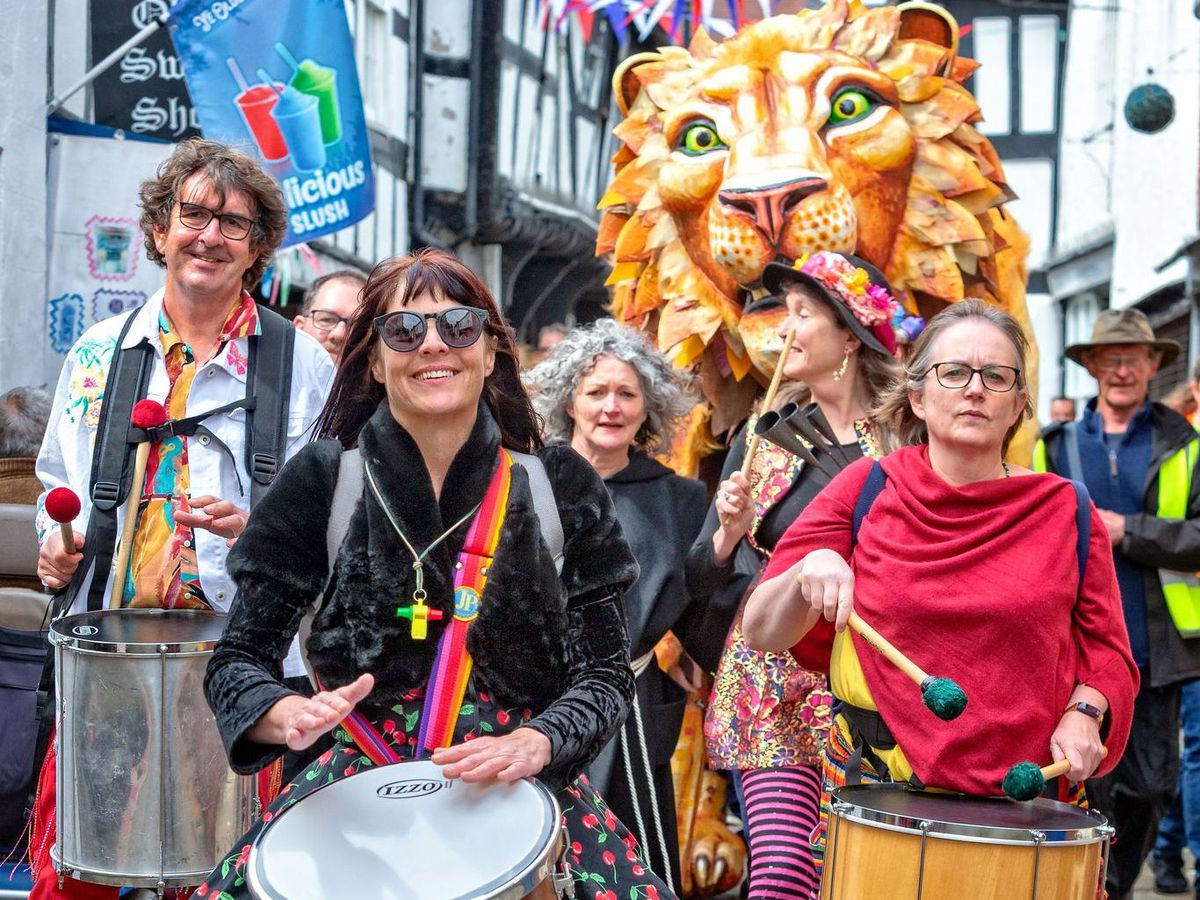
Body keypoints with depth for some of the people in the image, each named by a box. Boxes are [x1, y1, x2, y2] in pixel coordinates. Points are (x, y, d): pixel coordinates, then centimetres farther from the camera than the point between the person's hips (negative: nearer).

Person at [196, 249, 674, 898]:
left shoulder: (557, 486, 0)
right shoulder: (322, 481, -3)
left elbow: (608, 673, 1)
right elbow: (238, 658, -1)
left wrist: (535, 743, -19)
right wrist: (287, 716, -24)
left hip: (526, 787, 0)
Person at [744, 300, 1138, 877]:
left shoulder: (1064, 512, 4)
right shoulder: (865, 490, 2)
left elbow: (1105, 650, 12)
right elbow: (761, 634, -1)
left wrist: (1083, 713, -8)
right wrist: (808, 572, -20)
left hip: (1028, 789, 1)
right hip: (874, 781, 0)